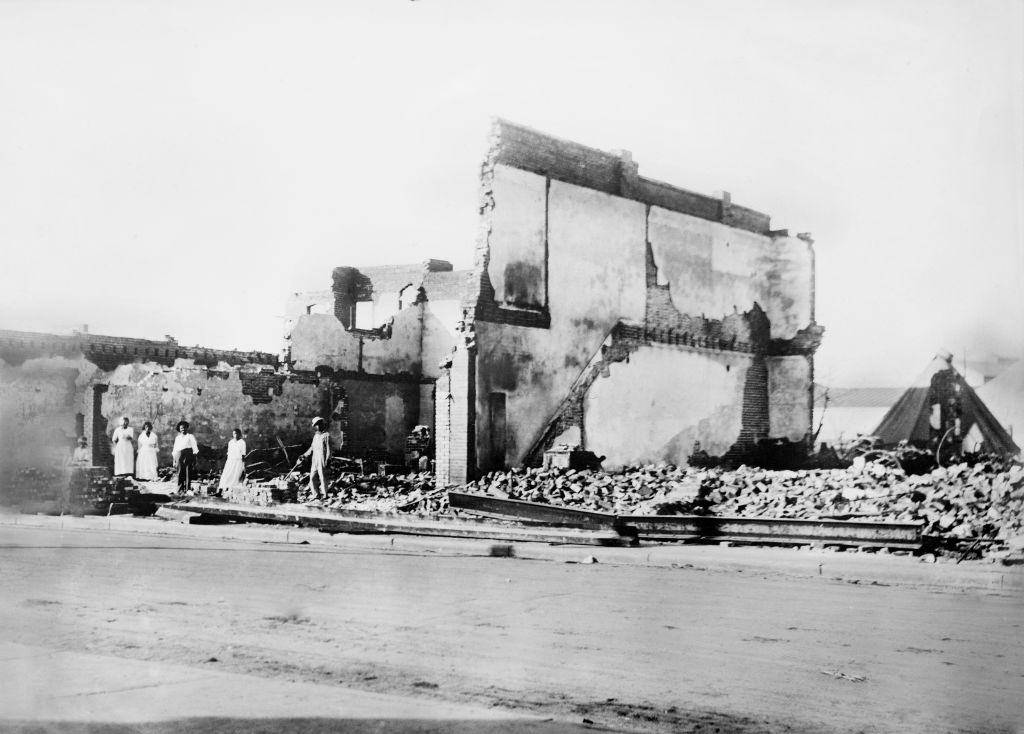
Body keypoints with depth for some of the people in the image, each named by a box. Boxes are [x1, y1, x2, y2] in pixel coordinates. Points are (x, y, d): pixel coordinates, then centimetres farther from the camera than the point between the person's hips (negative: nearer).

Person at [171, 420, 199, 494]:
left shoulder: (190, 437, 8)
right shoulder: (177, 438, 21)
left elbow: (195, 448, 2)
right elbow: (175, 450, 22)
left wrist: (194, 460, -7)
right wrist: (174, 461, 16)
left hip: (188, 456, -3)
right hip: (179, 457, 3)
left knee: (188, 473, -6)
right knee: (180, 473, -3)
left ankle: (188, 489, -4)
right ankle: (180, 490, 0)